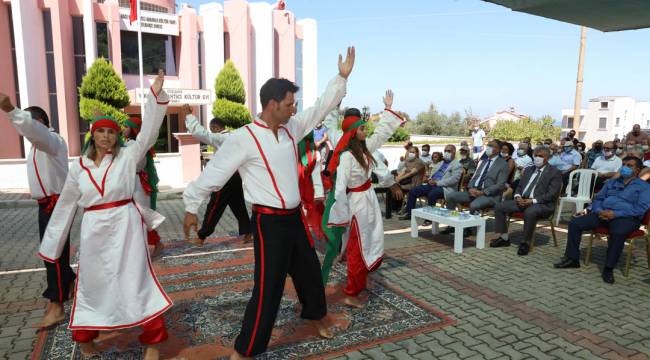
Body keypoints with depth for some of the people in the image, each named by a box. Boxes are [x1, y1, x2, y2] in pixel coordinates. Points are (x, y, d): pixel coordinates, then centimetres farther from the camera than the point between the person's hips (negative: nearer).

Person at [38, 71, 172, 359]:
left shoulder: (127, 156, -1)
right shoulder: (79, 166, 6)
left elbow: (148, 132, -13)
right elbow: (66, 205, 13)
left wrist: (156, 94, -22)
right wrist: (51, 243, 17)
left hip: (125, 225, -3)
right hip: (94, 229, 3)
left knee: (136, 280, 0)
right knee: (92, 282, 16)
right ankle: (85, 336, 40)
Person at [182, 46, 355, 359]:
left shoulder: (291, 128, 4)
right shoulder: (243, 138, -16)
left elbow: (321, 108, 11)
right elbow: (213, 173, -10)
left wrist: (341, 77, 6)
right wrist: (192, 207, -4)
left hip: (295, 217, 7)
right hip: (269, 222, -7)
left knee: (309, 270, 22)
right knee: (268, 287, -4)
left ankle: (316, 317, 48)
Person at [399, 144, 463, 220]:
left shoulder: (457, 165, 0)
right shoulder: (441, 163, 25)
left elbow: (453, 180, -14)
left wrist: (437, 183, -20)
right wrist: (430, 179, 1)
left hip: (445, 187, -8)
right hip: (432, 185, 8)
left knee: (431, 194, -38)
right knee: (413, 191, -6)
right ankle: (408, 213, 2)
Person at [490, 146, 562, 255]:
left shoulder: (555, 173, -2)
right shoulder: (528, 169, 19)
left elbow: (551, 194, -12)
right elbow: (519, 186, 18)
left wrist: (533, 201, -22)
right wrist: (518, 196, -5)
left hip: (542, 204, -7)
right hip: (522, 200, 7)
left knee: (529, 212, -39)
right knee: (499, 207, -9)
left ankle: (526, 242, -20)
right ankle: (504, 238, 0)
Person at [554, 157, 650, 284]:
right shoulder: (611, 182, 26)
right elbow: (597, 199, 21)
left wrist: (615, 214, -18)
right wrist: (599, 211, -4)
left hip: (626, 217, -5)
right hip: (602, 214, 5)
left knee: (618, 233, -39)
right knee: (575, 223, -16)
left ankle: (608, 268, -25)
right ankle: (572, 258, -8)